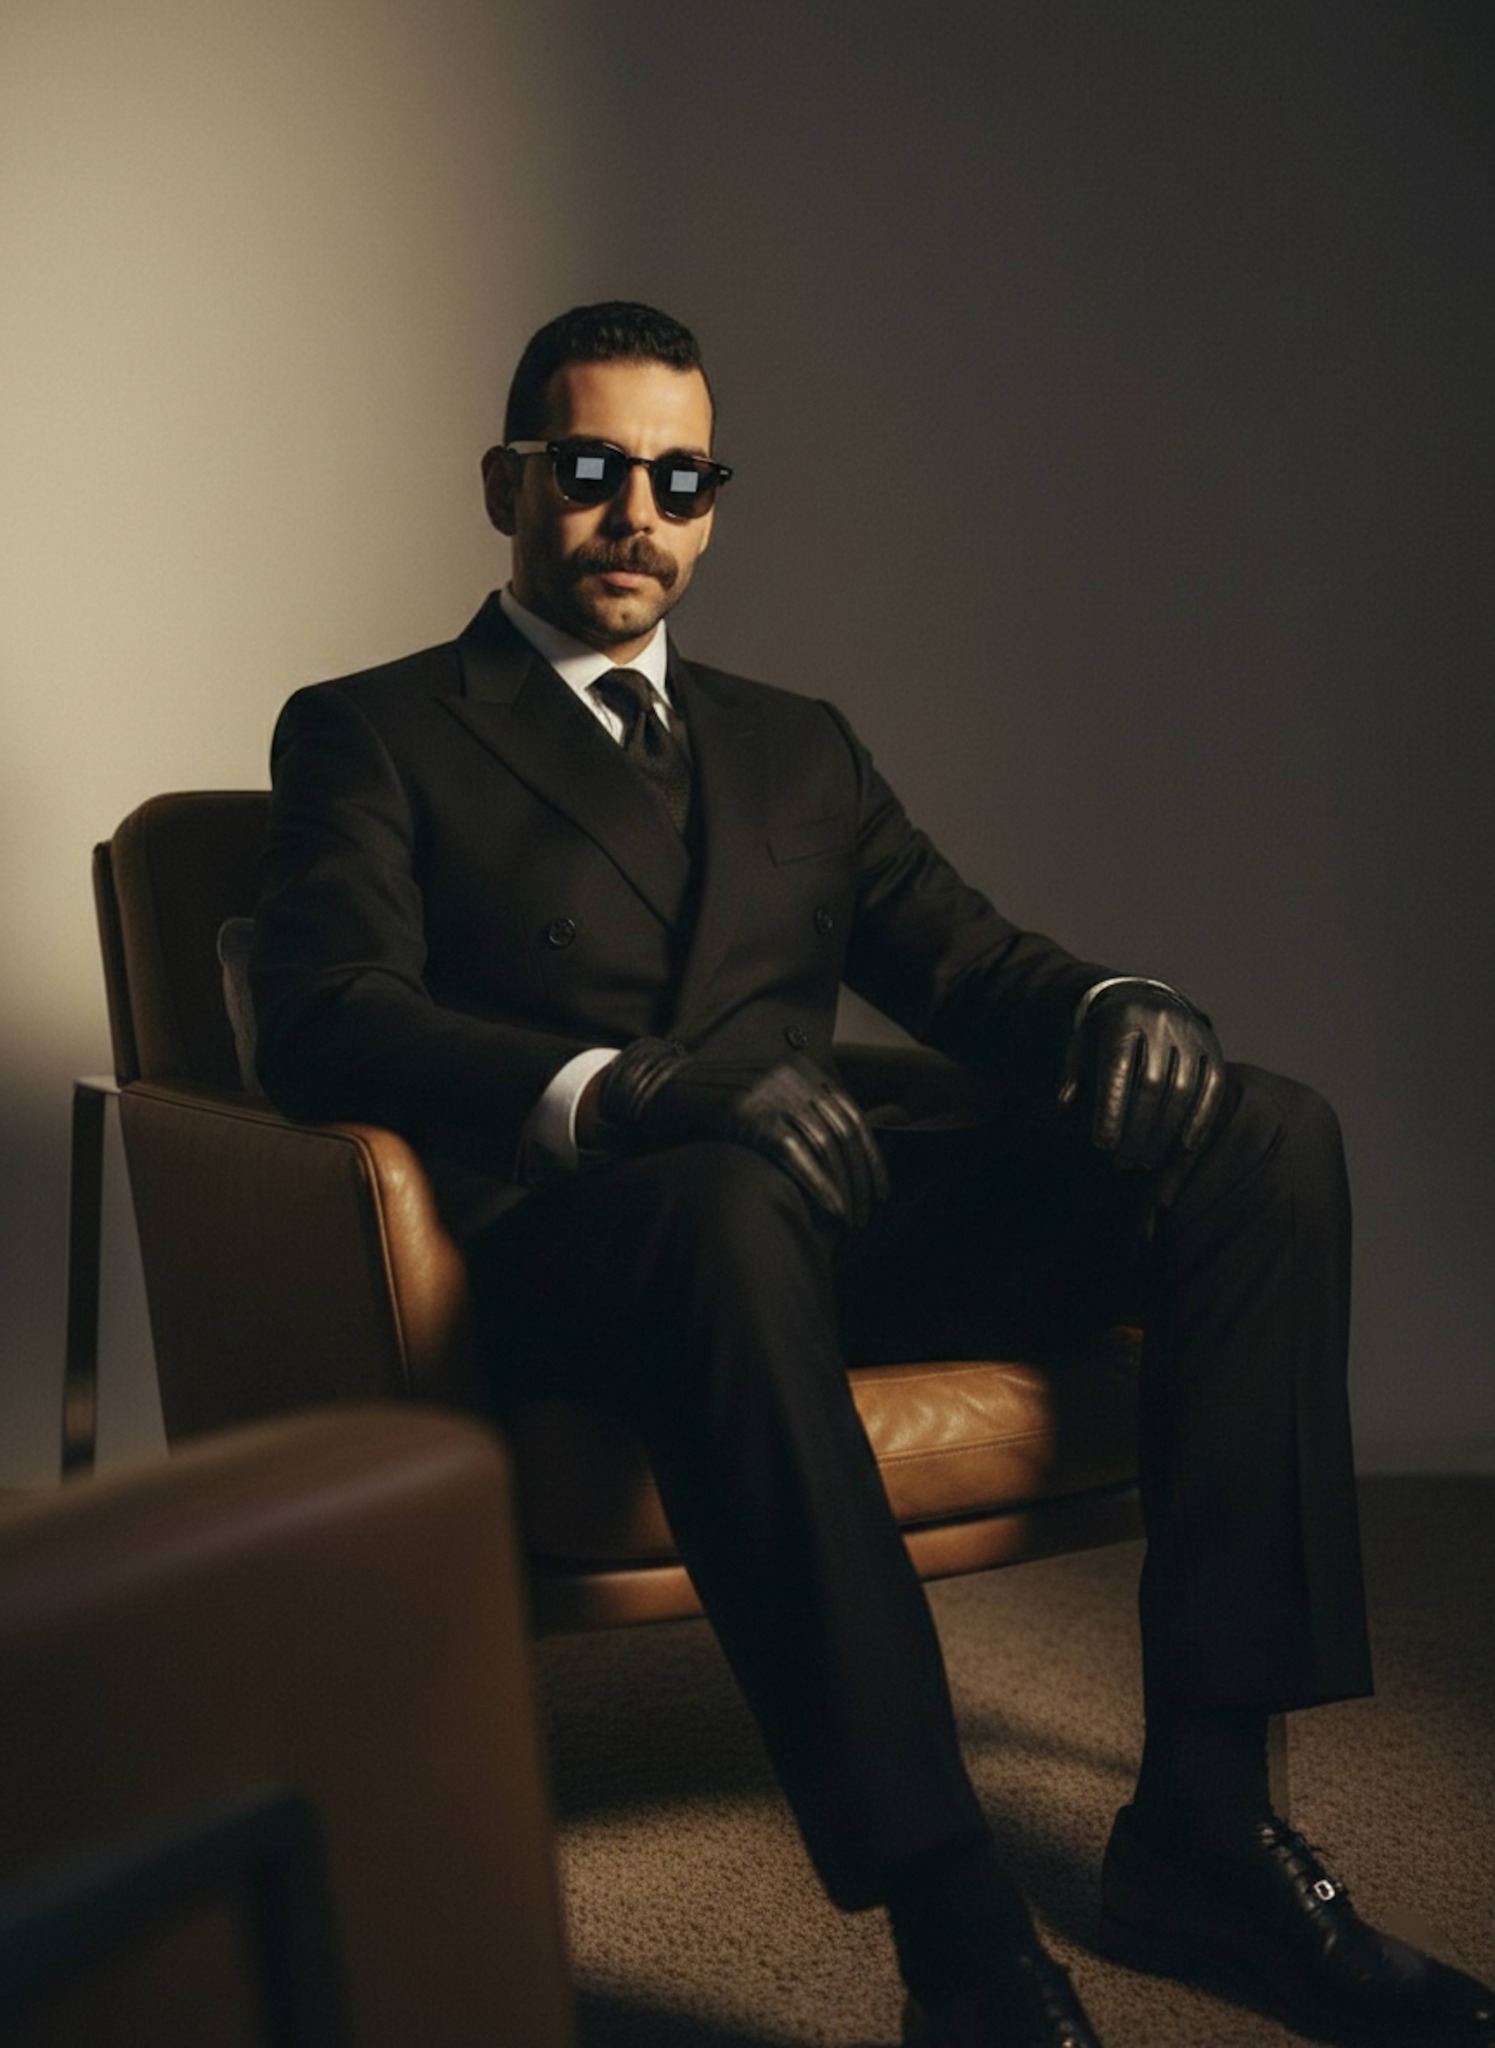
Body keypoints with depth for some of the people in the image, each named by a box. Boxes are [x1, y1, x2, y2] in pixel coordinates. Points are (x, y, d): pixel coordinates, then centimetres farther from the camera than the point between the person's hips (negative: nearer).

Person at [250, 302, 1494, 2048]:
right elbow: (326, 1022, -7)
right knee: (731, 1207, -41)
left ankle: (1198, 1824, -18)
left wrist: (1114, 1009, -9)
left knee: (1266, 1135, -16)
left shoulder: (797, 747, 27)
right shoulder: (372, 735, 10)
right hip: (575, 1252, -5)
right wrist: (628, 1093, -25)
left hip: (822, 1215, 6)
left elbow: (960, 956, 16)